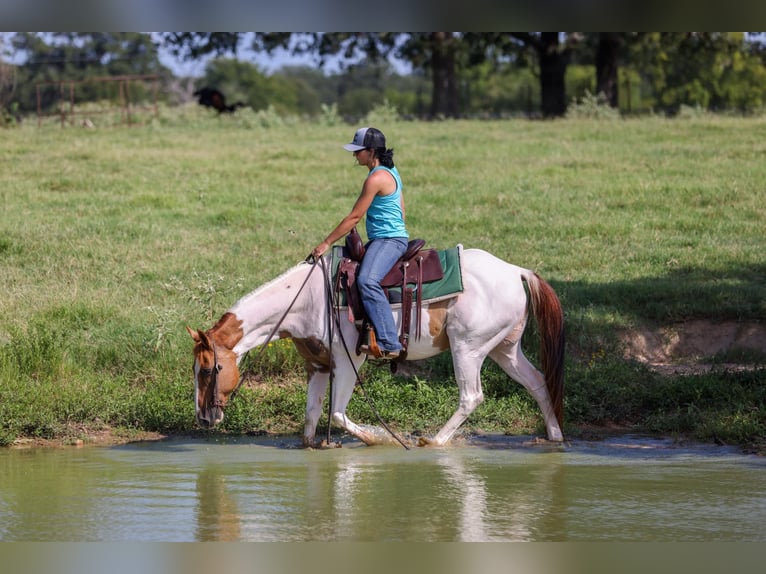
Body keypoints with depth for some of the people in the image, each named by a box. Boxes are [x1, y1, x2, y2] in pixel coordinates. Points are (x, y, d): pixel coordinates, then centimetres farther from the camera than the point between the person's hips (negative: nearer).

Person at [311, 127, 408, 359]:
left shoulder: (376, 178, -16)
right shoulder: (391, 171, 15)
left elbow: (354, 217, -15)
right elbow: (401, 210, 22)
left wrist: (326, 243, -9)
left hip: (389, 240, -12)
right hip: (390, 236, 12)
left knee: (367, 280, -33)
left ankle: (388, 343, -42)